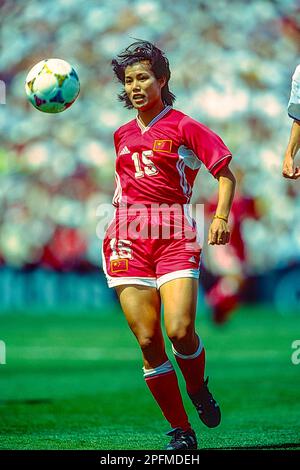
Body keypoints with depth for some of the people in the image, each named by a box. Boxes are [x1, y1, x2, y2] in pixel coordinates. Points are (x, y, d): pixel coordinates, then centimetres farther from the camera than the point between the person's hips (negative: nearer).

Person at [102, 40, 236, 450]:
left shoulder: (183, 127, 4)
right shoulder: (122, 135, 19)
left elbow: (225, 173, 2)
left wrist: (221, 217, -12)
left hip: (174, 235, -4)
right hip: (128, 238, 4)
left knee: (181, 330, -20)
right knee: (148, 340, -8)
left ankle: (198, 387, 14)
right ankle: (181, 432, 3)